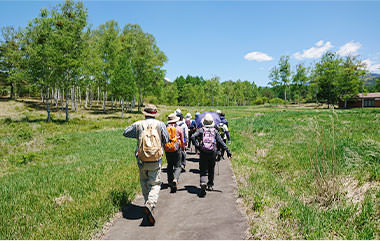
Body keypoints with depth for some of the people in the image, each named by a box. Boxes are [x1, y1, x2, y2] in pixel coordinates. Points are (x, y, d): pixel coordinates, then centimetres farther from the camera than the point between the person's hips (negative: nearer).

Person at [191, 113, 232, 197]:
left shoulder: (201, 130, 3)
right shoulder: (215, 131, 6)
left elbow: (193, 137, -10)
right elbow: (221, 142, 1)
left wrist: (197, 146, -3)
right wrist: (228, 151, 1)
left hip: (203, 153, -1)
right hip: (212, 153, 2)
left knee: (203, 170, 1)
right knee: (211, 170, 18)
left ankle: (203, 183, -22)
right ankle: (210, 185, 29)